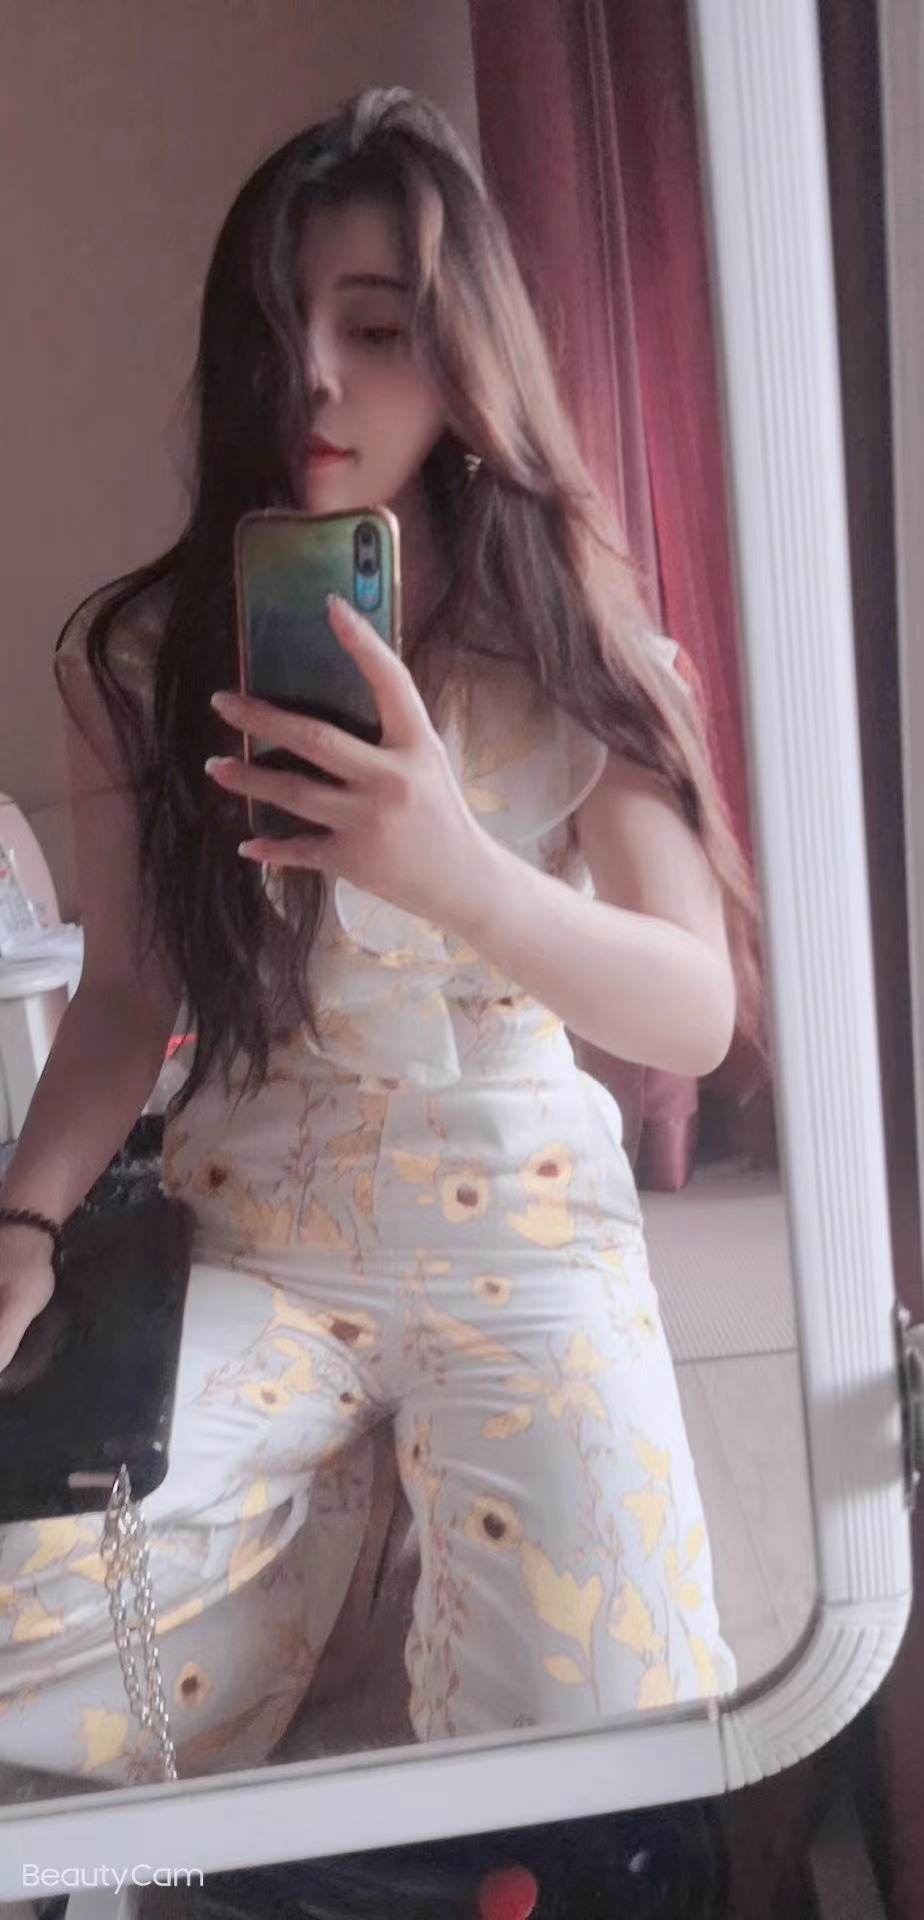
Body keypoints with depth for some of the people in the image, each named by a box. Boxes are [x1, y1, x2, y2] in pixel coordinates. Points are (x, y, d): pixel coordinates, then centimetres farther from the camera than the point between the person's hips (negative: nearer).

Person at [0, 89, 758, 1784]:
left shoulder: (574, 650, -4)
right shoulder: (138, 660, -2)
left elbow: (700, 1013, -13)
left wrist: (458, 874, -32)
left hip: (527, 1232, 0)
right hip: (250, 1246, 1)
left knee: (601, 1746, -14)